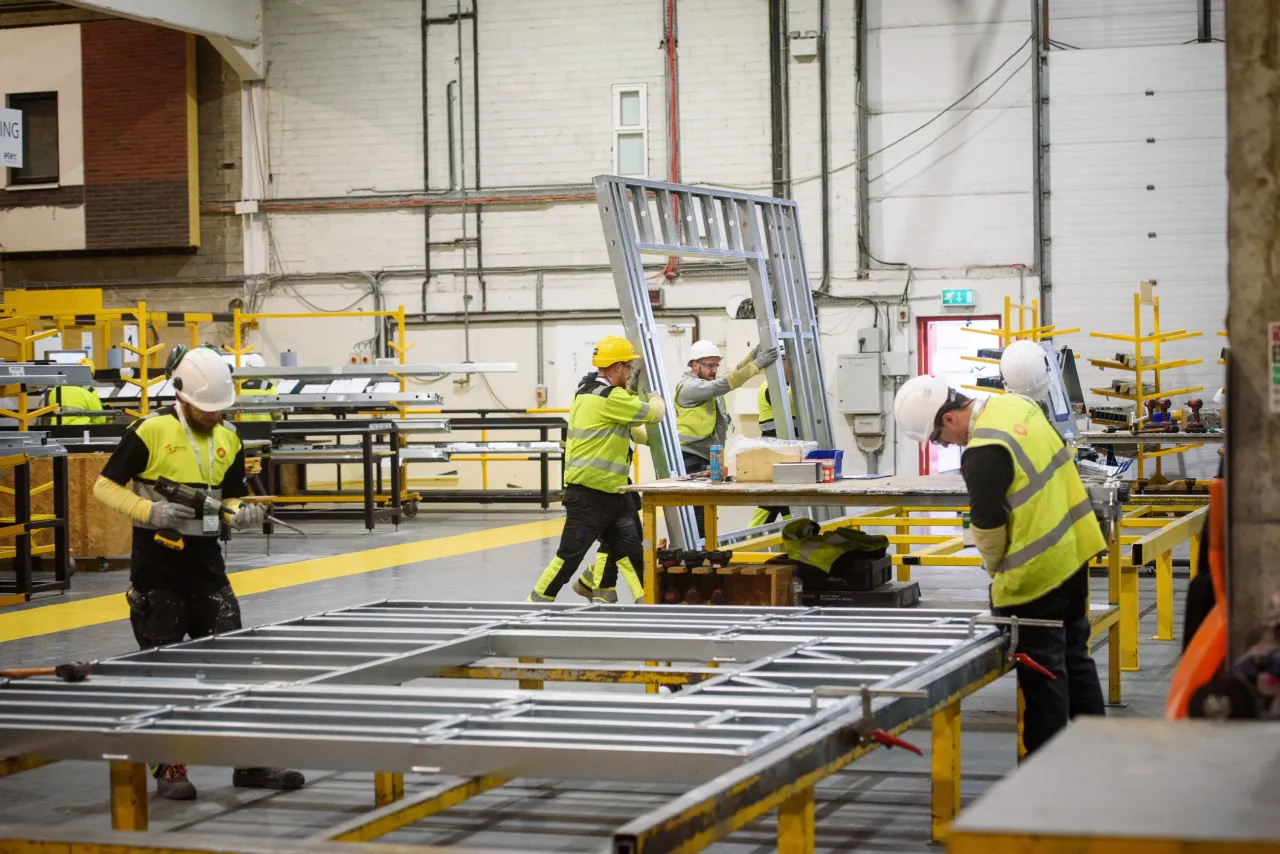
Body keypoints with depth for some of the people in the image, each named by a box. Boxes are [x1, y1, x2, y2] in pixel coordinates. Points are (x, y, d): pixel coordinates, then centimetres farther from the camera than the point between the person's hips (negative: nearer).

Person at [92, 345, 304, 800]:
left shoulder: (228, 439, 7)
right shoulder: (150, 431, -10)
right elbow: (105, 486, -7)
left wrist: (243, 514, -6)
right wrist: (151, 511, -21)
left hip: (207, 567, 5)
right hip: (156, 570, -5)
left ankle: (249, 763, 9)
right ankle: (168, 768, 13)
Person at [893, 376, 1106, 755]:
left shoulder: (984, 452, -24)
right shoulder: (1015, 404, 4)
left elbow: (987, 525, -17)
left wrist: (995, 567, 5)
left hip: (1038, 569, -10)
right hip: (1073, 549, 10)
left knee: (1042, 669, 2)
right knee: (1075, 653, 20)